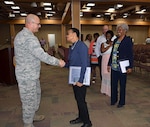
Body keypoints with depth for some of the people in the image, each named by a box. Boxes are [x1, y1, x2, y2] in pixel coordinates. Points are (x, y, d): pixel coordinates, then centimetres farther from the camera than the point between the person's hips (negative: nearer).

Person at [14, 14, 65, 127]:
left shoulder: (21, 34, 11)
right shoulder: (29, 38, -24)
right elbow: (42, 56, -30)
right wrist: (58, 62, -21)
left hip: (31, 74, 10)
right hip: (27, 76, -10)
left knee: (36, 95, 24)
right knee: (29, 100, 5)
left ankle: (32, 116, 44)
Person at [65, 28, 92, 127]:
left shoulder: (81, 46, -17)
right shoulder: (72, 47, 10)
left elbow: (84, 65, -22)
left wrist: (80, 80, -23)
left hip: (80, 79, -8)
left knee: (81, 100, 3)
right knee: (78, 99, 19)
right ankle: (81, 117, 38)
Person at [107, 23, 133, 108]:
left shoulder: (128, 40, -5)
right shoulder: (115, 40, 12)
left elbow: (131, 54, -8)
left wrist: (130, 67, -12)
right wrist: (109, 64, 14)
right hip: (114, 66, 6)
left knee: (122, 84, 7)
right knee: (113, 84, 12)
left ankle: (122, 102, 22)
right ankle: (114, 99, 29)